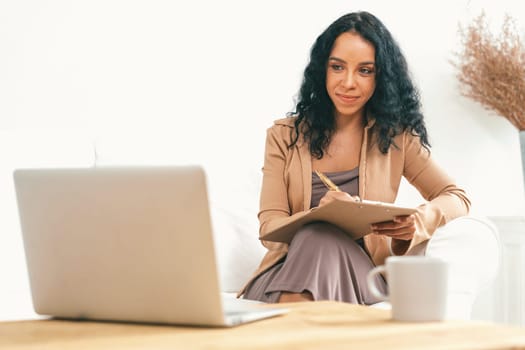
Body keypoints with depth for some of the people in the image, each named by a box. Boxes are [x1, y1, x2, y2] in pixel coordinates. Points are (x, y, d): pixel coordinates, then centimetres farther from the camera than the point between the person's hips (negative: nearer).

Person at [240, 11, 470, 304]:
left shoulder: (395, 137, 12)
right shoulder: (284, 136, 11)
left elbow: (458, 199, 13)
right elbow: (270, 229, 1)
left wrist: (417, 222, -12)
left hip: (362, 275, -1)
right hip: (290, 269, 1)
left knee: (321, 240, -35)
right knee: (317, 235, -36)